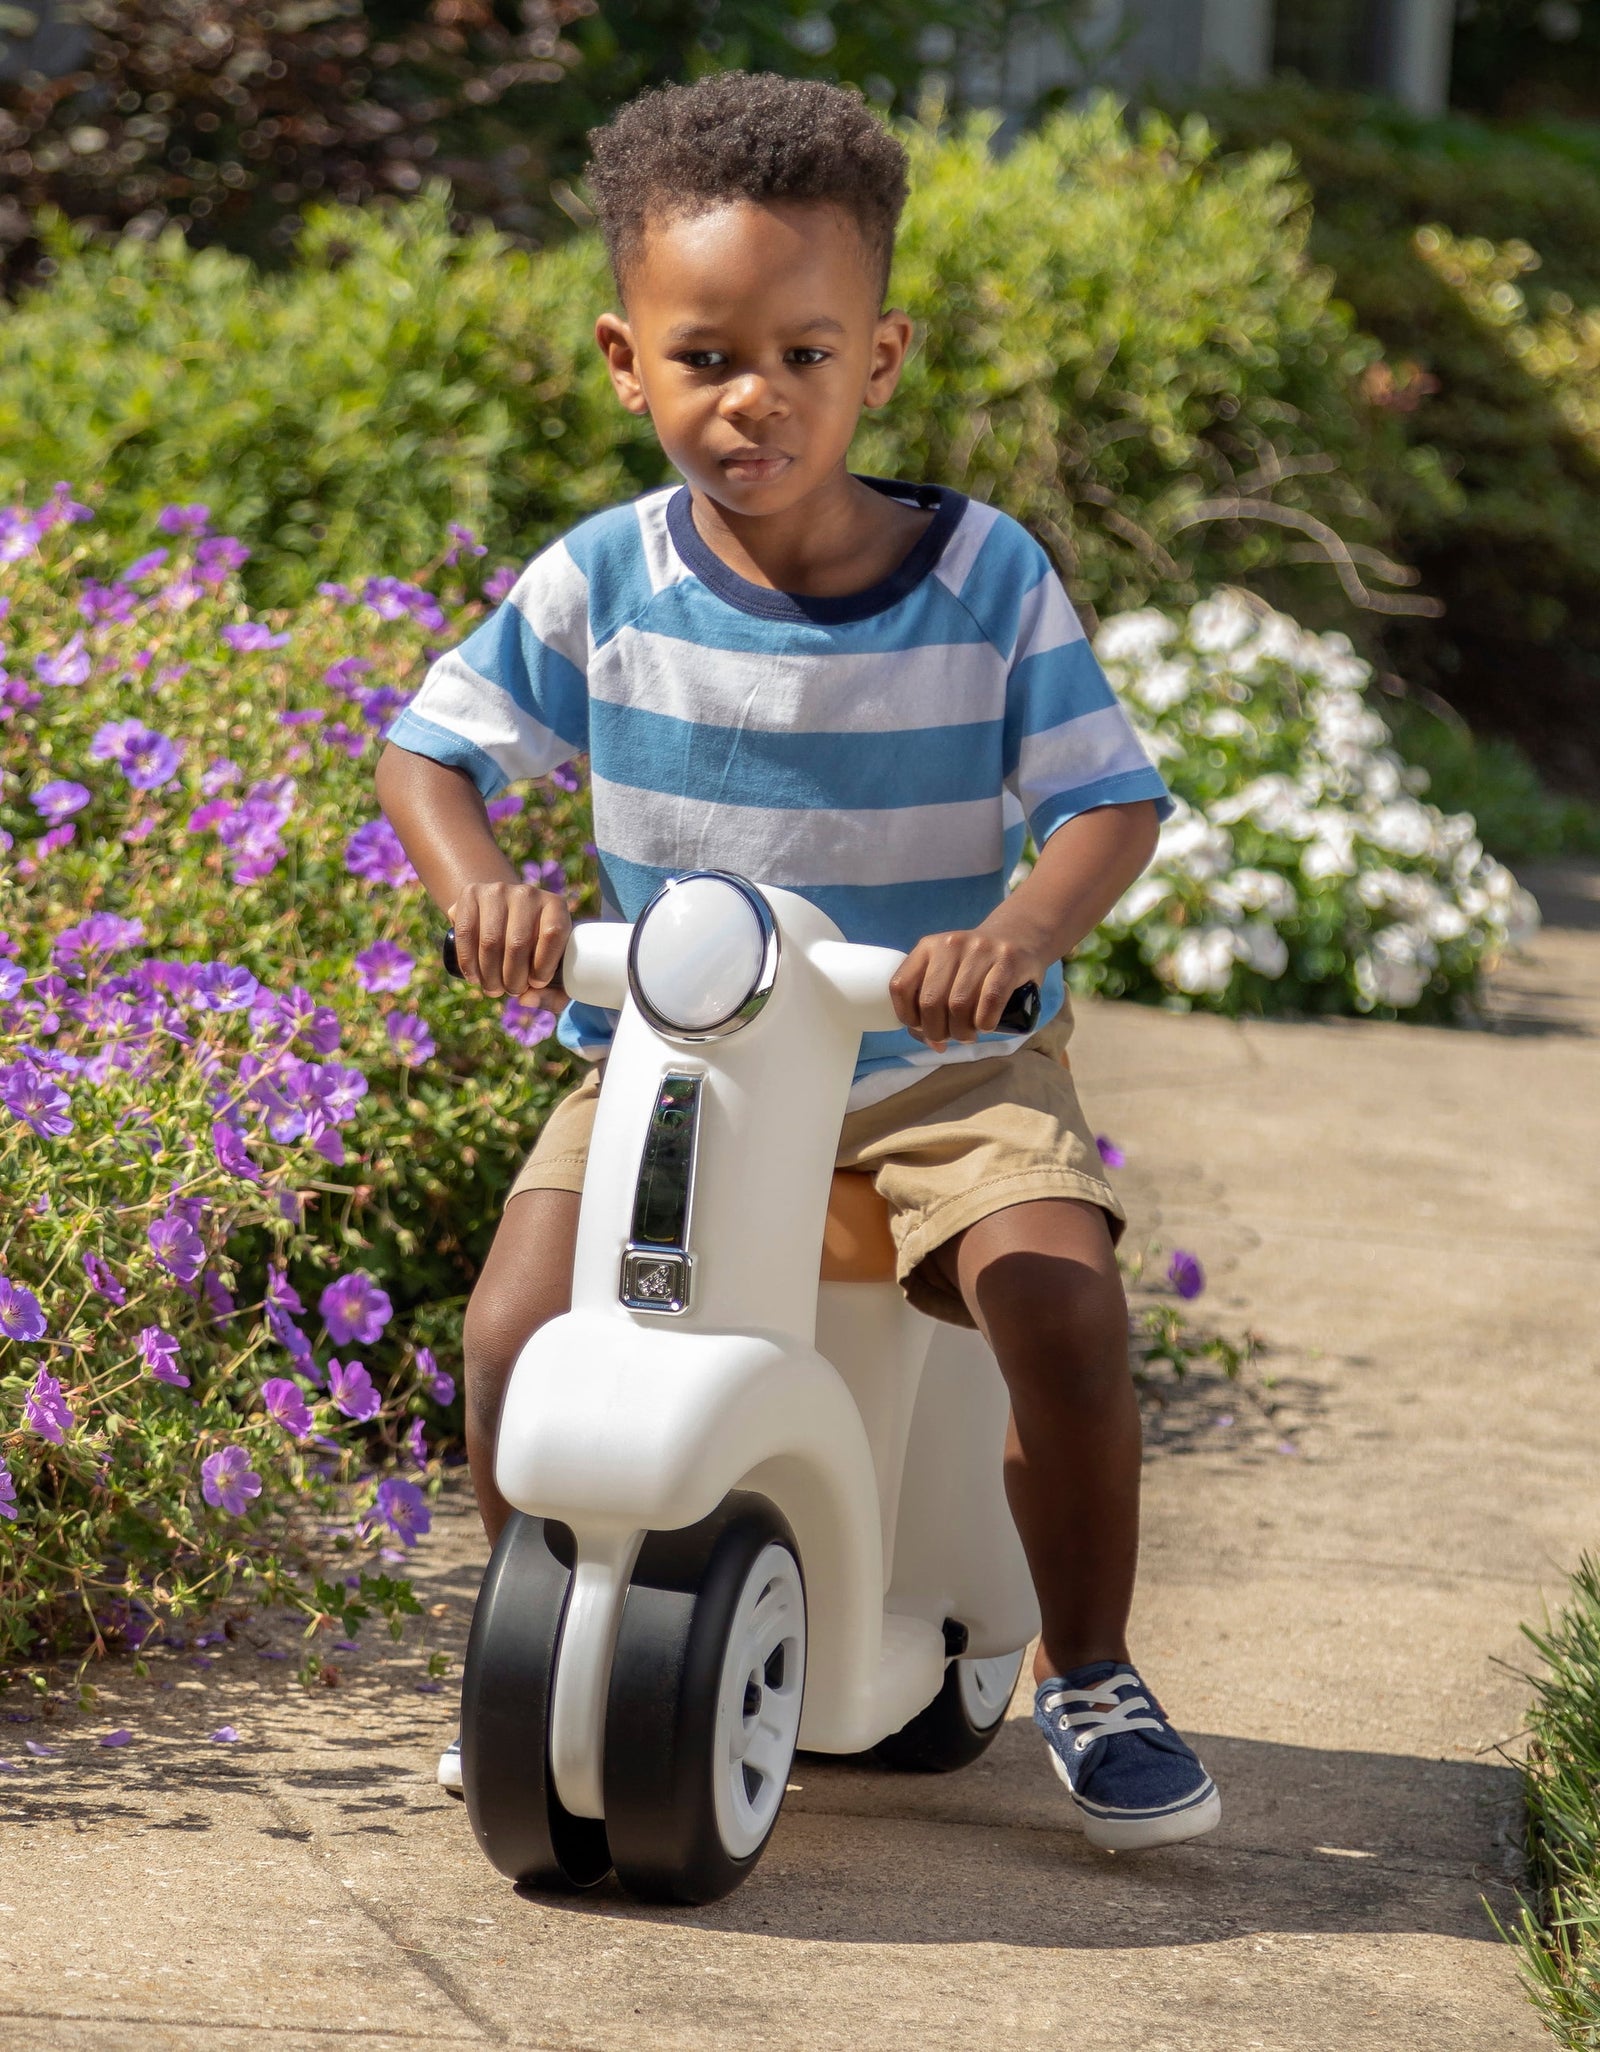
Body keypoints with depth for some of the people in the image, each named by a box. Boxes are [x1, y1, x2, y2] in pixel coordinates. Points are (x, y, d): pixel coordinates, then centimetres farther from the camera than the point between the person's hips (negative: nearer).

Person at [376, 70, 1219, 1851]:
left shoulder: (986, 577, -8)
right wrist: (481, 887, -20)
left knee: (1059, 1295, -26)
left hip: (937, 1065, -1)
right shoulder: (601, 584, -4)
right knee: (516, 1340, -19)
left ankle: (1087, 1677, -1)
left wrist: (1019, 933, -31)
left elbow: (1109, 799, -10)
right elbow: (431, 748, 2)